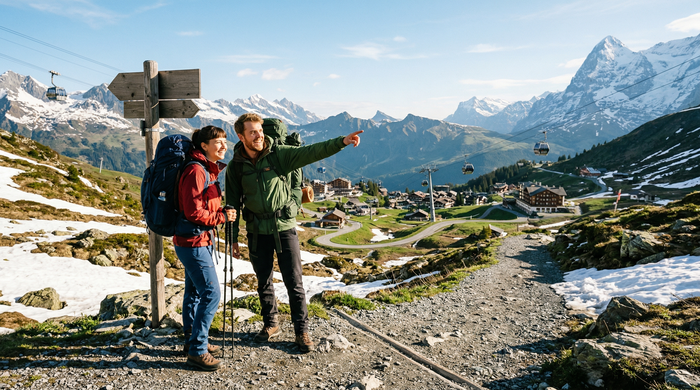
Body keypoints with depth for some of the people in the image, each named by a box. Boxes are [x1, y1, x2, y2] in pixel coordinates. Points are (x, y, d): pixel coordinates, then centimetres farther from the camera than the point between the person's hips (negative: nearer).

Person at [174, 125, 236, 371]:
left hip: (201, 240, 10)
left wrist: (222, 212, 5)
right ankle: (197, 351, 1)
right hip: (193, 241, -10)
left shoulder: (209, 169, 12)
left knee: (194, 291, 18)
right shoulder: (196, 171, -19)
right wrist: (222, 217, -13)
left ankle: (192, 340, 31)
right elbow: (194, 213, -21)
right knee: (211, 293, -8)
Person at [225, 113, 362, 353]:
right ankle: (271, 324, 34)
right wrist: (232, 238, 6)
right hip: (257, 231, 2)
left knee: (294, 282, 1)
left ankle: (302, 330, 14)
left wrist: (342, 142, -32)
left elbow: (311, 152, -18)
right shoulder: (236, 167, 0)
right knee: (263, 282, 14)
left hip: (284, 226, -2)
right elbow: (233, 203, 6)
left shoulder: (278, 154, -6)